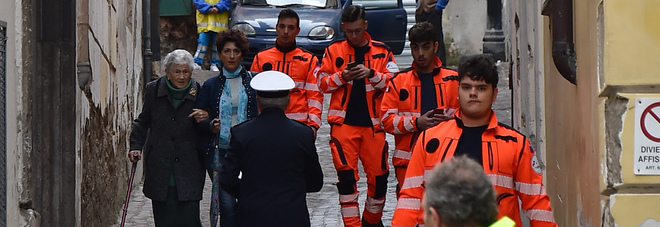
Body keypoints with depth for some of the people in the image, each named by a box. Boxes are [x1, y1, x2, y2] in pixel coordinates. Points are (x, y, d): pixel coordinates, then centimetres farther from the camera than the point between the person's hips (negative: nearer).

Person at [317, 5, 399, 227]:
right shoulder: (334, 51, 6)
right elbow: (323, 82, 5)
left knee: (378, 174, 4)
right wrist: (342, 77, -12)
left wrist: (372, 74, -16)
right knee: (346, 175, -7)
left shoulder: (382, 51, 6)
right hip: (344, 123, -1)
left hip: (373, 123, 1)